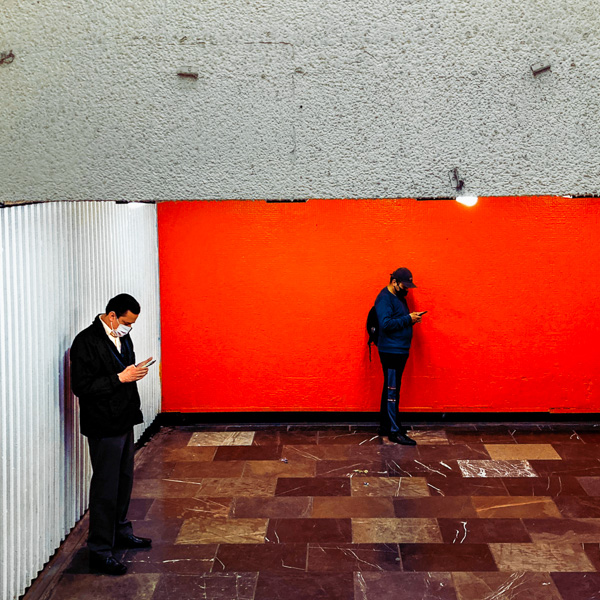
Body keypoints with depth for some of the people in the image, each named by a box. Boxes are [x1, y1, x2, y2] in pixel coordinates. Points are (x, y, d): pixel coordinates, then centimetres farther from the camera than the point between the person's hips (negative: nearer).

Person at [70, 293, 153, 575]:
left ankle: (120, 531, 35)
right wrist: (121, 378, -24)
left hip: (124, 421, 9)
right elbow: (81, 386, -23)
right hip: (103, 426, -9)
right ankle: (99, 550, 4)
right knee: (105, 486, -4)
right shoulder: (87, 341, -18)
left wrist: (134, 372, 5)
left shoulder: (122, 338, 10)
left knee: (124, 479, 19)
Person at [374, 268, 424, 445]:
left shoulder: (399, 297, 16)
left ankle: (385, 425, 22)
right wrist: (407, 319, -20)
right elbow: (385, 324, -24)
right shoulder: (384, 298, -15)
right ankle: (394, 431, -4)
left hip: (400, 351, 10)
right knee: (392, 390, -7)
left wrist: (412, 319, 5)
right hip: (391, 350, -10)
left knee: (391, 389, 14)